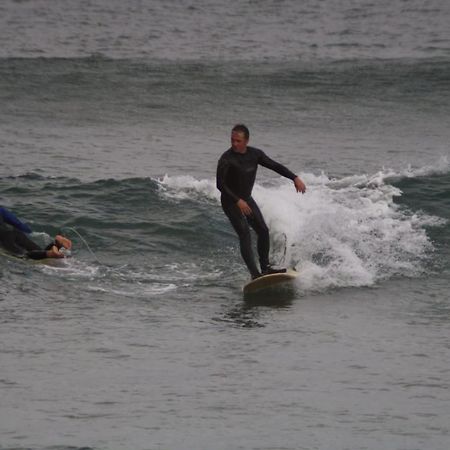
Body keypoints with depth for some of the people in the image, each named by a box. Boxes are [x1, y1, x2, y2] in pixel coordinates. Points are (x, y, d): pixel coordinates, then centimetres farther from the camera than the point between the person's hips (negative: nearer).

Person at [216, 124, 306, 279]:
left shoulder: (255, 154, -3)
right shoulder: (226, 159, -21)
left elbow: (275, 166, 4)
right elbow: (220, 184, -25)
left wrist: (295, 178, -3)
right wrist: (238, 201, -31)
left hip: (246, 198, 7)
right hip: (230, 201, -7)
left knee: (263, 230, 2)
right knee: (244, 234, -18)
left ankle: (265, 267, 15)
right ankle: (255, 274, -23)